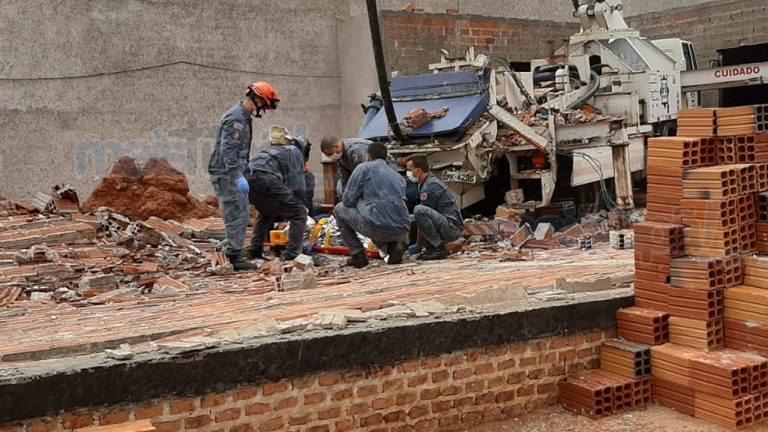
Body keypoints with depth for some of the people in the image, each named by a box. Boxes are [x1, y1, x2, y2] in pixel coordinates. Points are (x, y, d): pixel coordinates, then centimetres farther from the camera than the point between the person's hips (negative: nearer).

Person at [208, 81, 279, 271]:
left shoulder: (243, 117, 15)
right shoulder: (236, 118, -18)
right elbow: (227, 150, -25)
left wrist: (245, 166, 26)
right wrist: (238, 176, -30)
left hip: (232, 173, 10)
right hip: (226, 174, -10)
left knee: (241, 214, 14)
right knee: (237, 216, -9)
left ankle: (231, 253, 20)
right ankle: (233, 257, -6)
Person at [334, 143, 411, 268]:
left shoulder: (364, 168, 6)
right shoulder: (399, 177, 21)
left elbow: (348, 200, 1)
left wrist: (360, 203, 26)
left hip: (376, 227, -6)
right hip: (401, 231, 6)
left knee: (339, 209, 21)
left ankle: (357, 254, 15)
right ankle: (393, 245, 8)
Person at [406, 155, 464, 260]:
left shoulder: (430, 186, -17)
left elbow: (421, 213, -15)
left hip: (453, 227, -10)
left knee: (419, 210, -29)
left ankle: (439, 249, -18)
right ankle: (432, 247, 11)